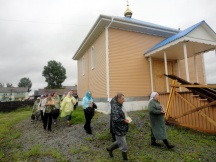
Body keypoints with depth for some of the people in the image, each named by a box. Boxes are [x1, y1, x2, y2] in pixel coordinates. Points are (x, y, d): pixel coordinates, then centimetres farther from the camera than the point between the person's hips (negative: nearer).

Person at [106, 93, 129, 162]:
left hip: (122, 128, 9)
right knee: (123, 146, 7)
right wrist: (124, 120, -21)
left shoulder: (119, 106, 4)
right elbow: (115, 119, -29)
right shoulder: (115, 107, -24)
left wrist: (125, 118, 7)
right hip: (118, 129, -9)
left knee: (120, 142, 24)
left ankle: (110, 148, 43)